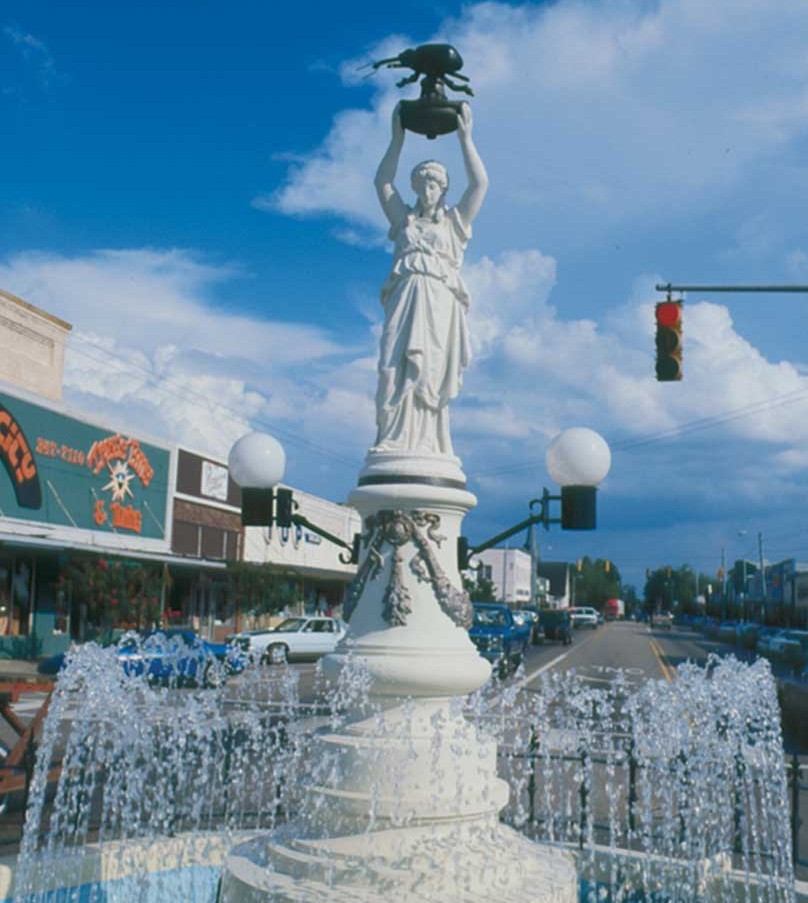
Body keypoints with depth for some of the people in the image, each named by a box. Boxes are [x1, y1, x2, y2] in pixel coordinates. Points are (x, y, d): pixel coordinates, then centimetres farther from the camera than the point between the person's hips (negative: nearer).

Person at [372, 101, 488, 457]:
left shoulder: (454, 221, 21)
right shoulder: (404, 219, 25)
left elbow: (480, 183, 12)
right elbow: (382, 182, 19)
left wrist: (465, 138, 12)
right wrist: (398, 138, 15)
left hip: (440, 303, -1)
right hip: (405, 301, 1)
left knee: (430, 374, -13)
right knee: (398, 368, -14)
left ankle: (425, 449, -20)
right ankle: (392, 443, -23)